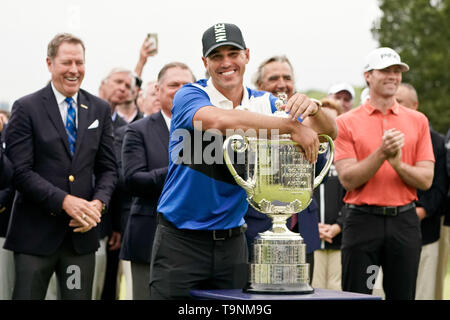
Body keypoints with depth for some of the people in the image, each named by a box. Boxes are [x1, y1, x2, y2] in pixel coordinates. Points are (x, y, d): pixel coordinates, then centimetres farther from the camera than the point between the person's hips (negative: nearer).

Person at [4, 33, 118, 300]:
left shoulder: (100, 110, 11)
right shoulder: (27, 108, -2)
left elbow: (108, 168, 11)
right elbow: (21, 172, -9)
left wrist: (98, 203, -8)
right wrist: (65, 201, -18)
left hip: (82, 230, 3)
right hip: (35, 233, -3)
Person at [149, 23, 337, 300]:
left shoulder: (264, 104, 6)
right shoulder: (189, 97, -8)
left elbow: (328, 133, -1)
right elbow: (220, 120, -31)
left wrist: (312, 109, -25)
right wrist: (291, 125, -34)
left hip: (231, 242, 4)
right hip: (180, 241, -4)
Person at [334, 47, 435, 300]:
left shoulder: (418, 121, 9)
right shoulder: (346, 123, 2)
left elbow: (426, 180, 3)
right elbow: (348, 179, -7)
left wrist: (398, 163, -15)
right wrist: (381, 153, -18)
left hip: (404, 221, 2)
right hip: (363, 220, -2)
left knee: (403, 295, 6)